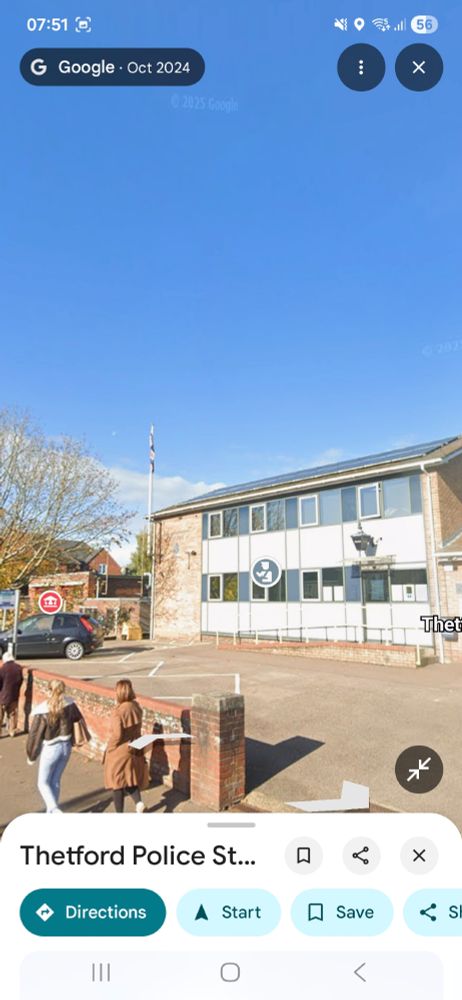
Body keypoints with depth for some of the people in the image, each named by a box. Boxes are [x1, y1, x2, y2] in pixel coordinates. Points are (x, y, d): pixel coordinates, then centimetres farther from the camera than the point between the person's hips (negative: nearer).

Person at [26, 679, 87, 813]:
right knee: (56, 781, 20)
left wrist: (31, 756, 4)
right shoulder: (70, 705, -9)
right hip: (66, 747, 4)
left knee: (43, 783, 13)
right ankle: (50, 812, 30)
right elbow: (81, 722, 4)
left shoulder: (41, 711, -20)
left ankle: (55, 810, -3)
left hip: (50, 749, -4)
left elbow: (34, 735, -11)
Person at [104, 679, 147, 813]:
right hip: (134, 750, 6)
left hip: (119, 752, -6)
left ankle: (119, 813, 21)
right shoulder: (136, 707, -5)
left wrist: (109, 748, -7)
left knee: (117, 782, 12)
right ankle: (139, 801, 3)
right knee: (131, 779, 23)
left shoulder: (119, 711, -24)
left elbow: (117, 734, -22)